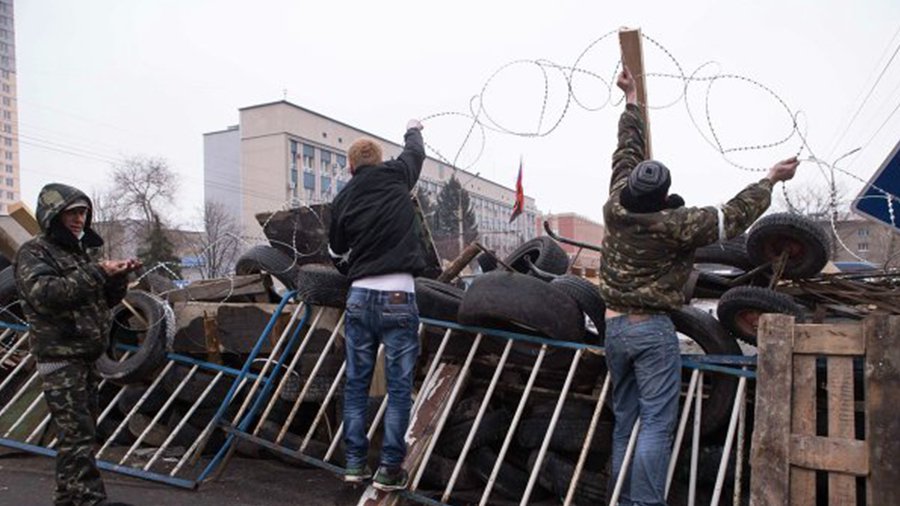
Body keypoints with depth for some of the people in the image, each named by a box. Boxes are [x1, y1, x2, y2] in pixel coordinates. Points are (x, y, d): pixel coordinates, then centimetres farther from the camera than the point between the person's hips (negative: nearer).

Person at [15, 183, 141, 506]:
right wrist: (96, 273, -24)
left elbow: (107, 299, 18)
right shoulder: (33, 253, -5)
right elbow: (44, 293, -23)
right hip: (59, 358, -8)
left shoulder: (83, 251, 17)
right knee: (77, 433, -11)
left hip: (86, 357, 8)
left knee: (80, 431, 13)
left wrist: (117, 276, -2)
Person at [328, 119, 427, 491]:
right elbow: (415, 152, 24)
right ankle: (390, 470, 8)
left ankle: (355, 463, 19)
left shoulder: (342, 200, 8)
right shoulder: (396, 177, 2)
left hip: (359, 298, 3)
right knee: (399, 387, 4)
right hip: (397, 298, -3)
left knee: (356, 384, 12)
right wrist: (413, 129, 45)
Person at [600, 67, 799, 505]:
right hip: (653, 330, -6)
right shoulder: (673, 225, -16)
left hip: (614, 326, 7)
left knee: (625, 419, 13)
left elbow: (627, 151, 13)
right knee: (656, 423, -4)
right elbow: (732, 218, -7)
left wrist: (632, 100, 25)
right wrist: (771, 179, 6)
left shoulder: (615, 206, -1)